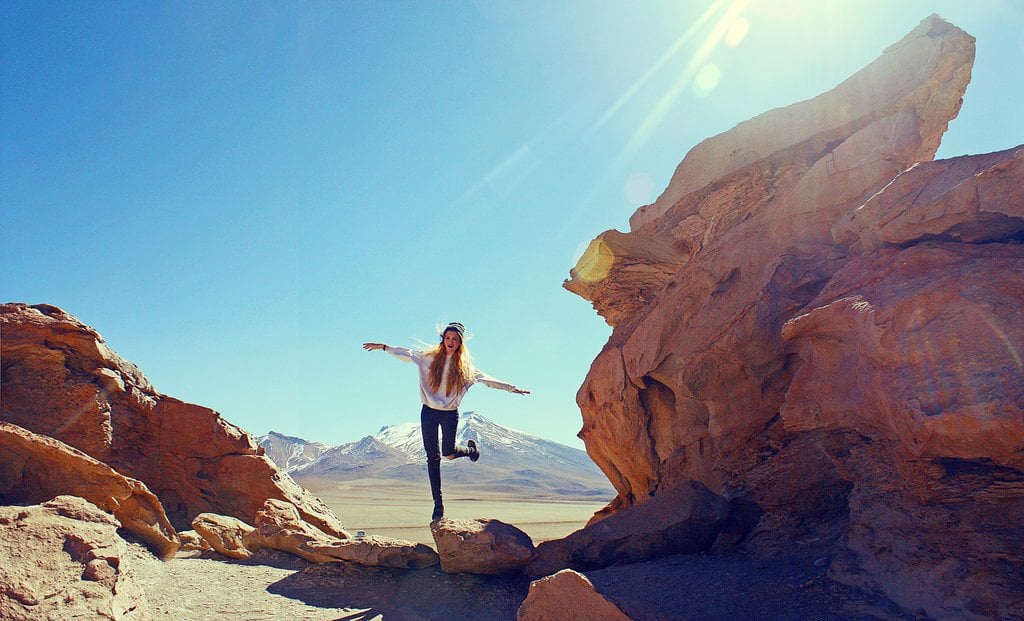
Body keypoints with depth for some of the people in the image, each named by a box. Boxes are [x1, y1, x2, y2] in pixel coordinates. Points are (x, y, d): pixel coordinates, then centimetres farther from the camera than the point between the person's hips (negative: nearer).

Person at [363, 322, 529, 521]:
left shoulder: (465, 367, 2)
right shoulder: (430, 357, 0)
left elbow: (486, 379, 7)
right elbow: (407, 354, 3)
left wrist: (512, 388, 7)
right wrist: (383, 347, -3)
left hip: (450, 414, 0)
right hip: (428, 412, 0)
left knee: (449, 453, -5)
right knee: (432, 457, 0)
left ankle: (470, 449, 32)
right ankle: (438, 504, 8)